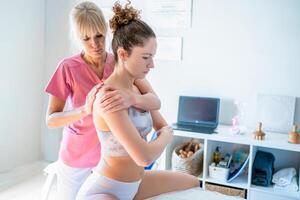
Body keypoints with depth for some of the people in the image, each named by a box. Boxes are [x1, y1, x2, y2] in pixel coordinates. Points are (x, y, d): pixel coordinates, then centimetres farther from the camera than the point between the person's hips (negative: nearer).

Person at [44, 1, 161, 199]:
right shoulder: (68, 68, -17)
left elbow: (155, 102, -23)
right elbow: (51, 120, -15)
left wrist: (132, 99, -44)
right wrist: (85, 110, -33)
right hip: (76, 154, -1)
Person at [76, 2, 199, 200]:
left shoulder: (135, 88, 1)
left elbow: (164, 127, 7)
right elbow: (144, 157, -33)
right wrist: (165, 137, -12)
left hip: (134, 183, 9)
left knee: (193, 183, 23)